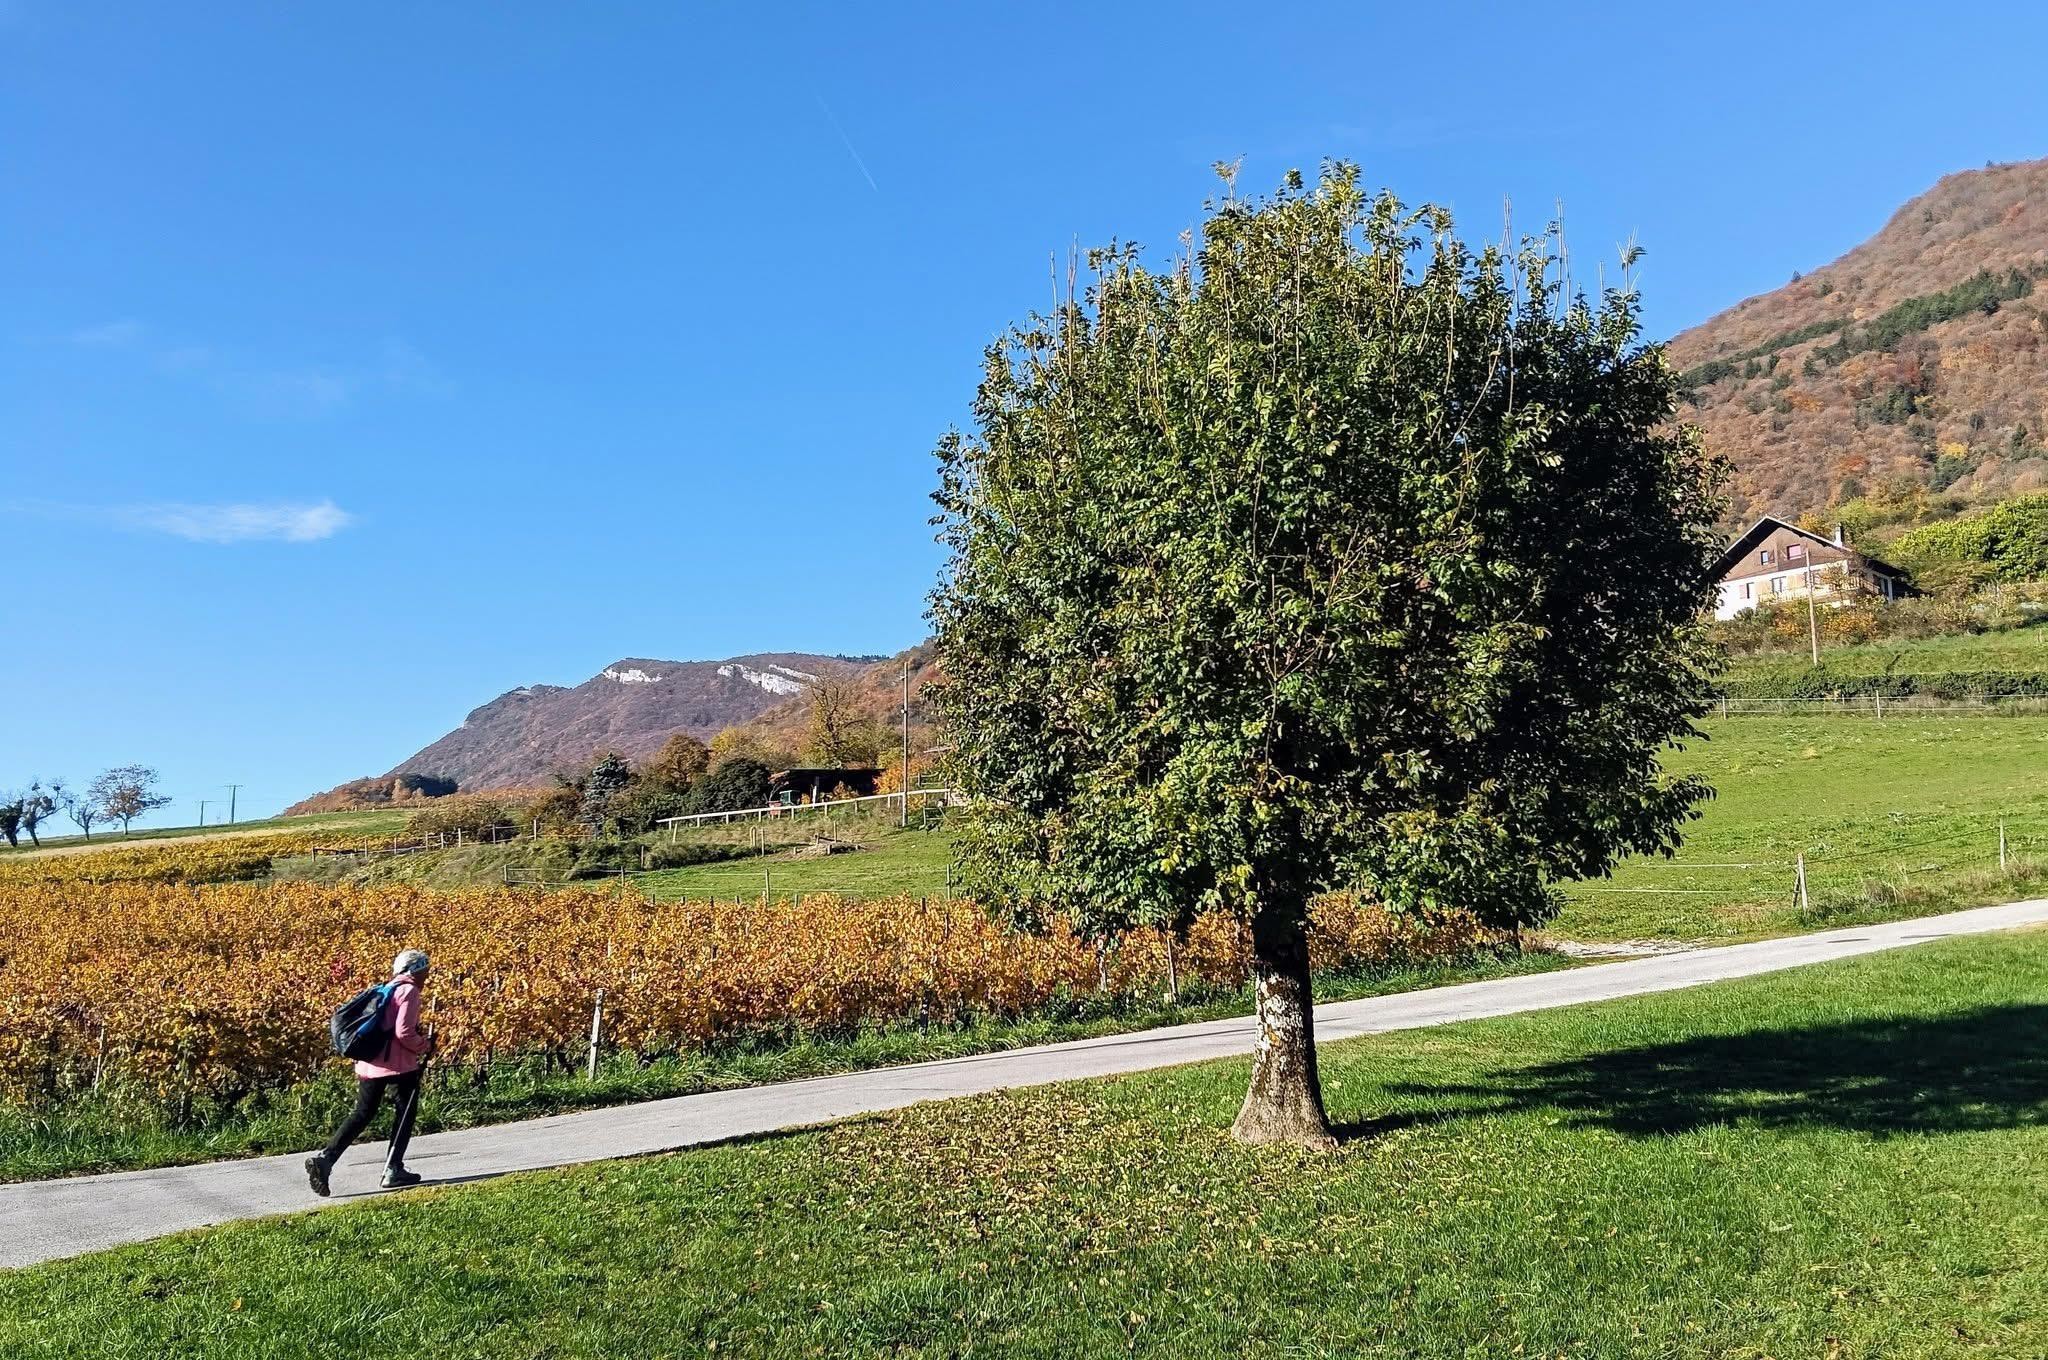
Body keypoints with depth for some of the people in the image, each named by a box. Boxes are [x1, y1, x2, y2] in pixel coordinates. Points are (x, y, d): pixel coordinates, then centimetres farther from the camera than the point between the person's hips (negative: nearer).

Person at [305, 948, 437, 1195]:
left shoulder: (388, 989, 18)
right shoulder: (409, 991, -9)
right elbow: (404, 1033, -17)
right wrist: (426, 1046, -2)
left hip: (369, 1062, 8)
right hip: (398, 1065, -8)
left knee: (362, 1114, 12)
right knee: (406, 1113, 6)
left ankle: (324, 1157, -1)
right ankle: (393, 1170, 6)